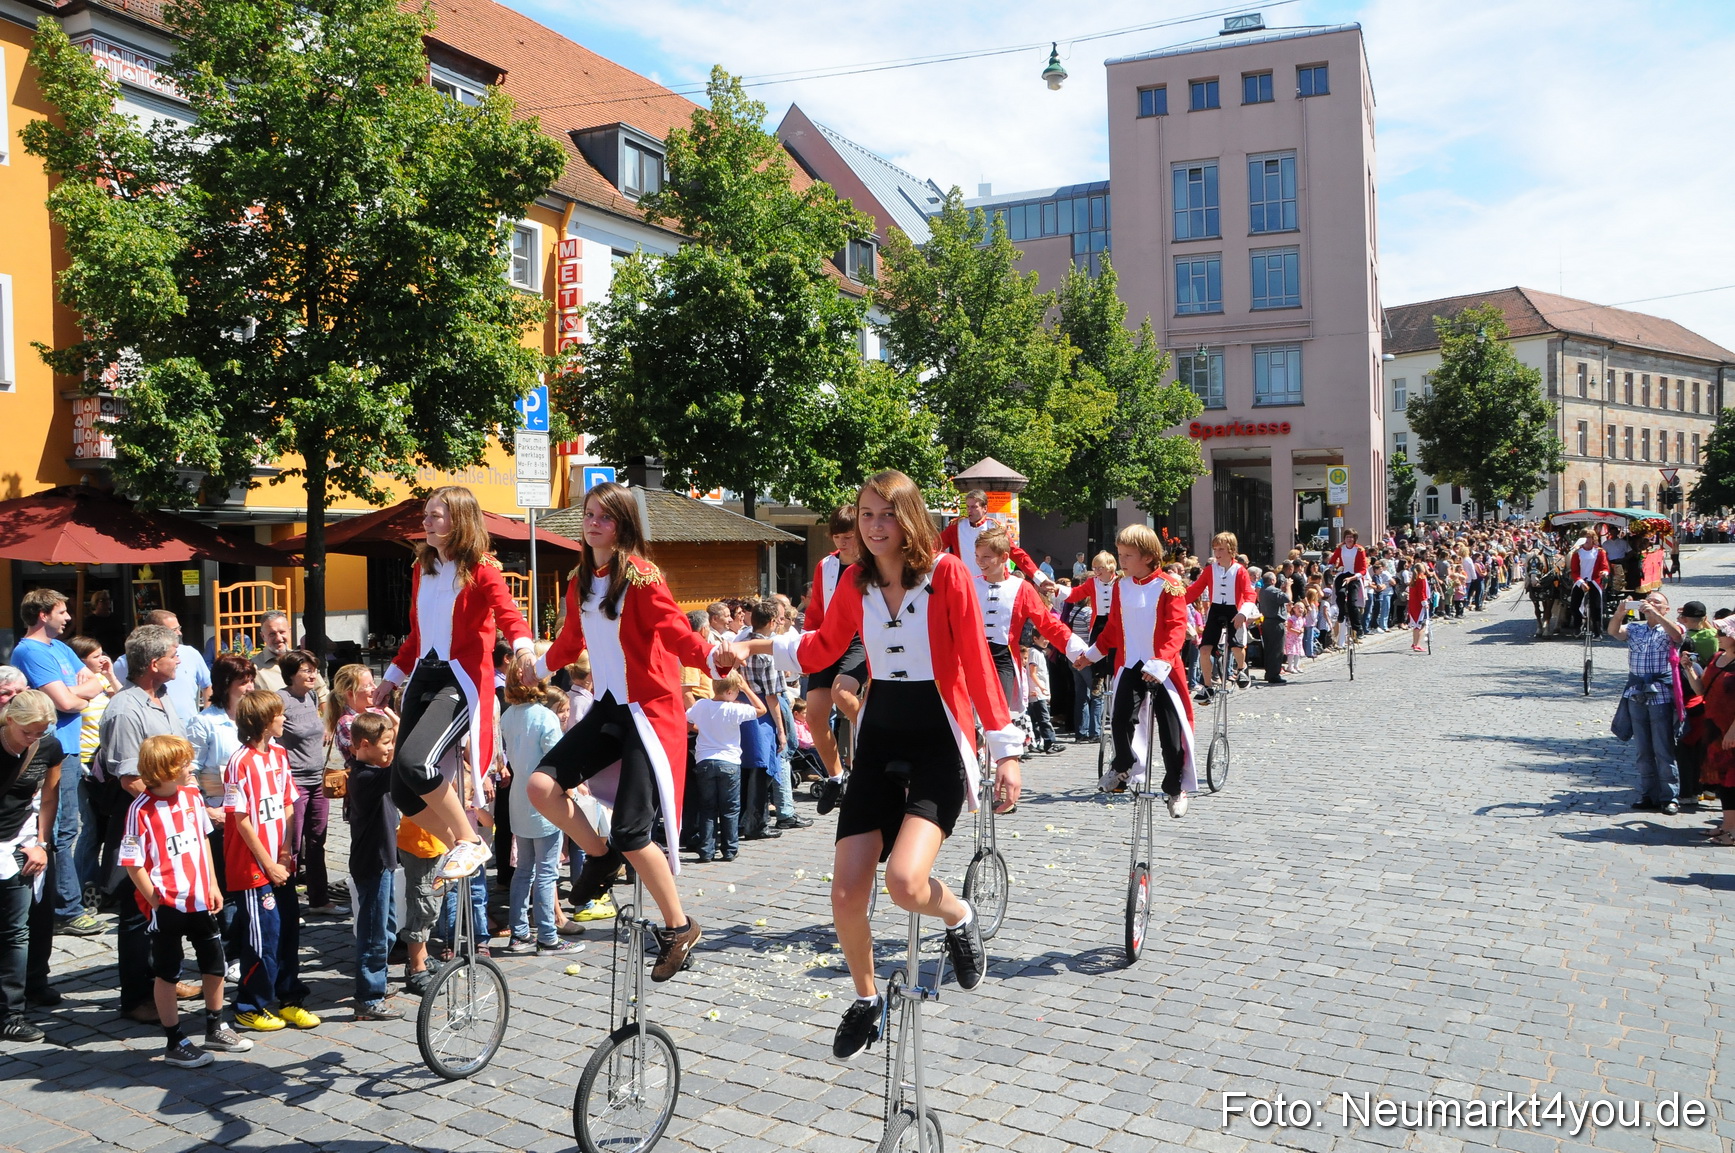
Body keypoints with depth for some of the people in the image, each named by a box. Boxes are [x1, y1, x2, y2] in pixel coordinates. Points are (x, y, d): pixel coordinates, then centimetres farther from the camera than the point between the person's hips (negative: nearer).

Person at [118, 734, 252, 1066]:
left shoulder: (192, 796, 0)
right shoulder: (141, 809, -18)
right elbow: (134, 864, -15)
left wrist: (213, 885, 10)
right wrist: (156, 901, -12)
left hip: (200, 900, 6)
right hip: (167, 906, -6)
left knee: (214, 964, 16)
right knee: (167, 973, 8)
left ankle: (215, 1029, 34)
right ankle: (175, 1043, 20)